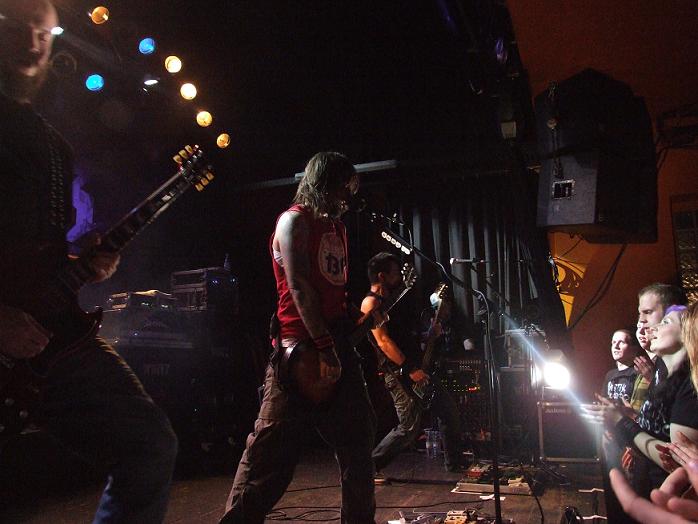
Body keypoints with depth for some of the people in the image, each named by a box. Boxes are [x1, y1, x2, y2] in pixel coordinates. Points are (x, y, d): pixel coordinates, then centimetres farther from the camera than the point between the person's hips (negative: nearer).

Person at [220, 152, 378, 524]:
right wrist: (324, 348, -18)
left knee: (356, 440, 12)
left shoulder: (336, 226, 20)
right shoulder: (295, 220, -5)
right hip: (301, 352, -8)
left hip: (337, 346, 9)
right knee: (273, 450, -4)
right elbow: (299, 287, -15)